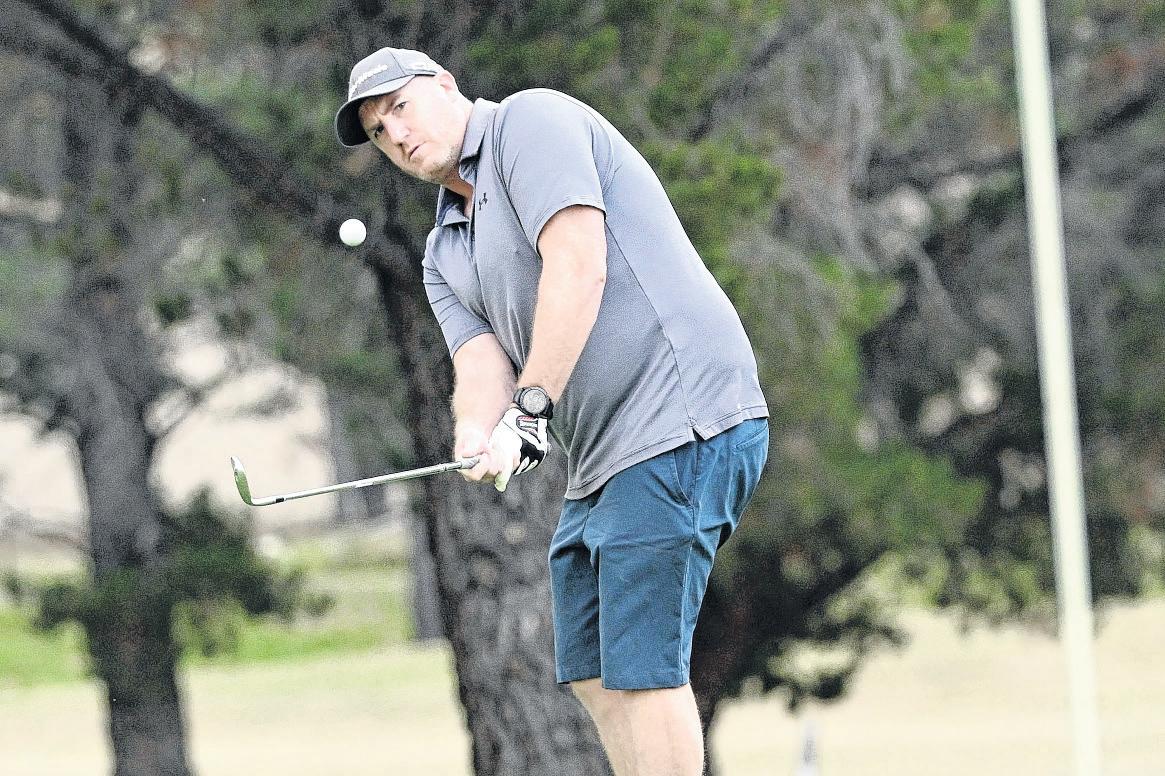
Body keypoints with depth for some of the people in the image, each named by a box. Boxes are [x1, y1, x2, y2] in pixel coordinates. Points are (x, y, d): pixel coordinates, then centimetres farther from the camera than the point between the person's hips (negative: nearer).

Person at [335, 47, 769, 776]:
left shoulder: (530, 120, -4)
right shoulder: (445, 254, 21)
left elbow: (578, 265, -18)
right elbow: (482, 361, 3)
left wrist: (530, 412, -22)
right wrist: (477, 436, -21)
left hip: (680, 421, -10)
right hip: (602, 458, 10)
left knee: (641, 664, -13)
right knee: (592, 668, 12)